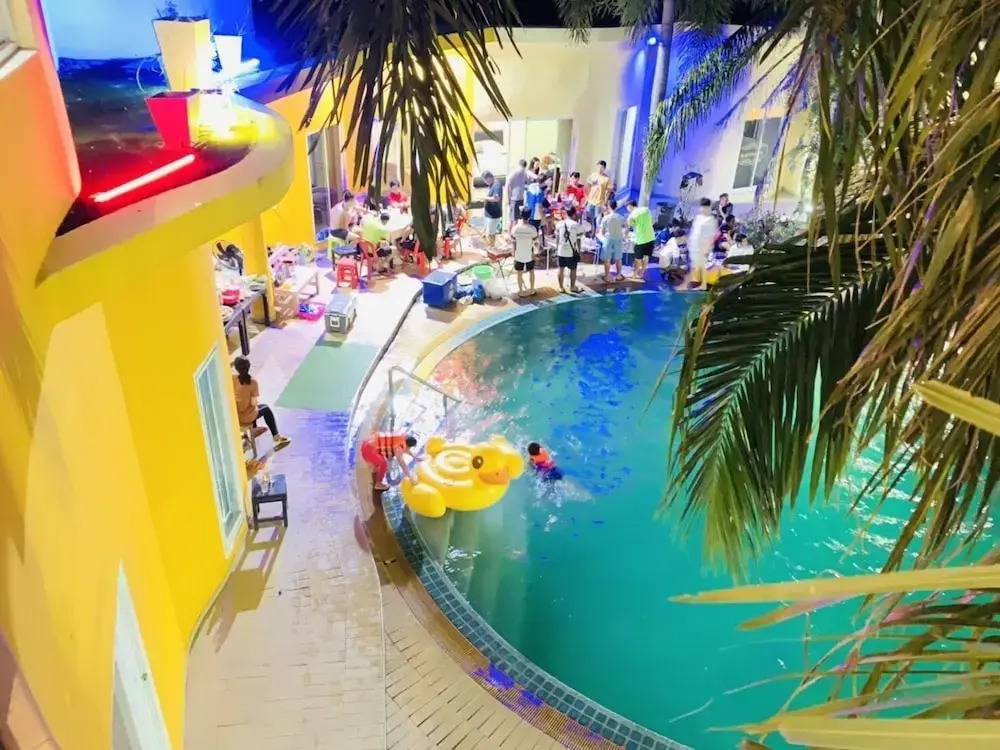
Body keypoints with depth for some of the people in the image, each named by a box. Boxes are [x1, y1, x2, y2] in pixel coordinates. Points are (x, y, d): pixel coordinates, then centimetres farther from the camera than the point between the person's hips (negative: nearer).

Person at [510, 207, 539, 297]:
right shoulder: (532, 229, -17)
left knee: (519, 273, 14)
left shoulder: (515, 228, -13)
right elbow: (535, 242, -8)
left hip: (518, 255, 1)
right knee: (531, 272, 19)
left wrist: (514, 254, 8)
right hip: (530, 255, -1)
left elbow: (513, 242, -4)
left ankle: (521, 292, 22)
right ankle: (532, 290, 28)